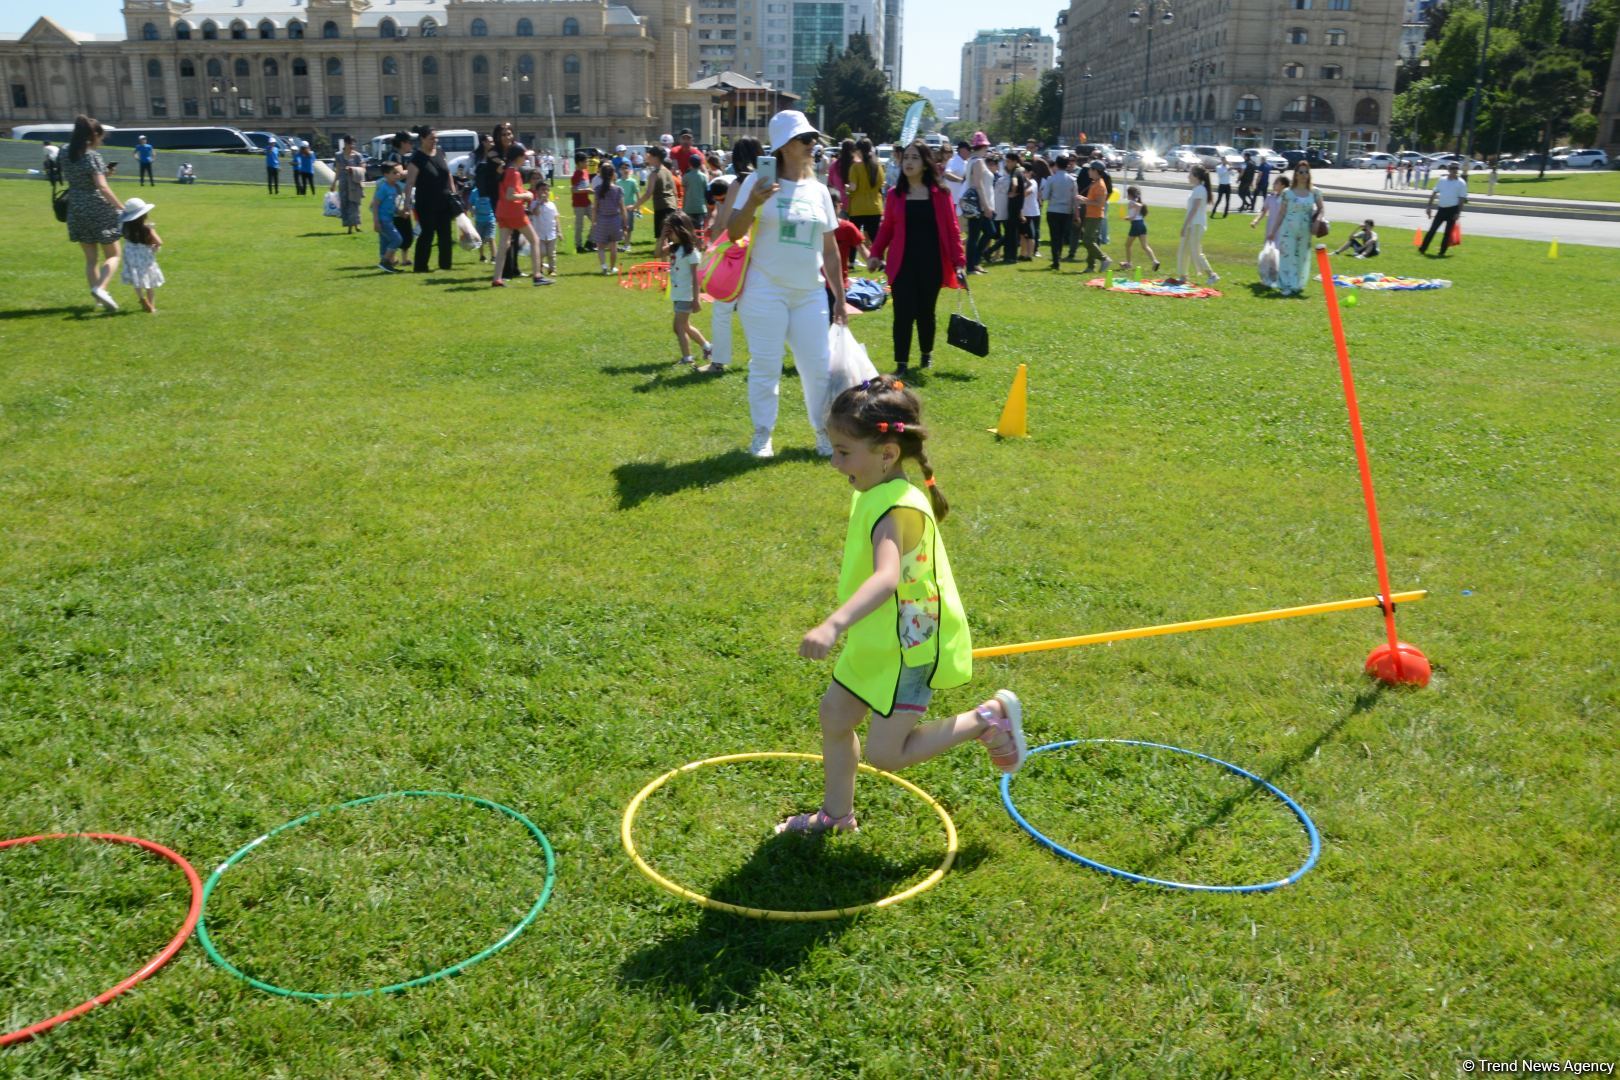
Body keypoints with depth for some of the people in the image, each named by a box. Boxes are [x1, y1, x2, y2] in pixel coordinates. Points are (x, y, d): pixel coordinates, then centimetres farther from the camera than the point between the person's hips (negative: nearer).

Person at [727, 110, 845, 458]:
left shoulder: (819, 190, 10)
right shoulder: (759, 181, -4)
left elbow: (830, 249, 14)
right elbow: (733, 234, -8)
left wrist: (840, 297, 12)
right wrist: (752, 204, -26)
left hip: (810, 293, 4)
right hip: (765, 291, -4)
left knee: (818, 365, 5)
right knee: (765, 366, 1)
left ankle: (824, 431, 22)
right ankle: (762, 435, 15)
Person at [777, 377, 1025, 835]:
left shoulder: (897, 510, -31)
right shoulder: (876, 490, -1)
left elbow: (887, 577, -49)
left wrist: (834, 624, -62)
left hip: (911, 648, -9)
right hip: (877, 640, 9)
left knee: (884, 754, -3)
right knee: (834, 714, 16)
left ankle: (988, 718, 10)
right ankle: (836, 814, 37)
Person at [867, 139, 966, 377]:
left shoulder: (940, 193, -1)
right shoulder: (895, 194, 4)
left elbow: (952, 229, -1)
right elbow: (886, 228, 7)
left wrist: (959, 262, -6)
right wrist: (876, 254, -7)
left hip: (931, 264, 0)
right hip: (902, 263, 0)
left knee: (925, 312, 12)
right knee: (903, 314, -7)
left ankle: (927, 354, 36)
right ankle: (901, 365, -1)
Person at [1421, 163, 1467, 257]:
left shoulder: (1461, 183, -4)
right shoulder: (1442, 180, 8)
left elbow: (1462, 198, -6)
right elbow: (1434, 193, 12)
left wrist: (1458, 213, -13)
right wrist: (1429, 206, 6)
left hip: (1452, 210, -3)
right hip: (1442, 209, 3)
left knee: (1447, 232, 1)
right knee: (1432, 229, 1)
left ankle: (1442, 252, 8)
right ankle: (1423, 249, 5)